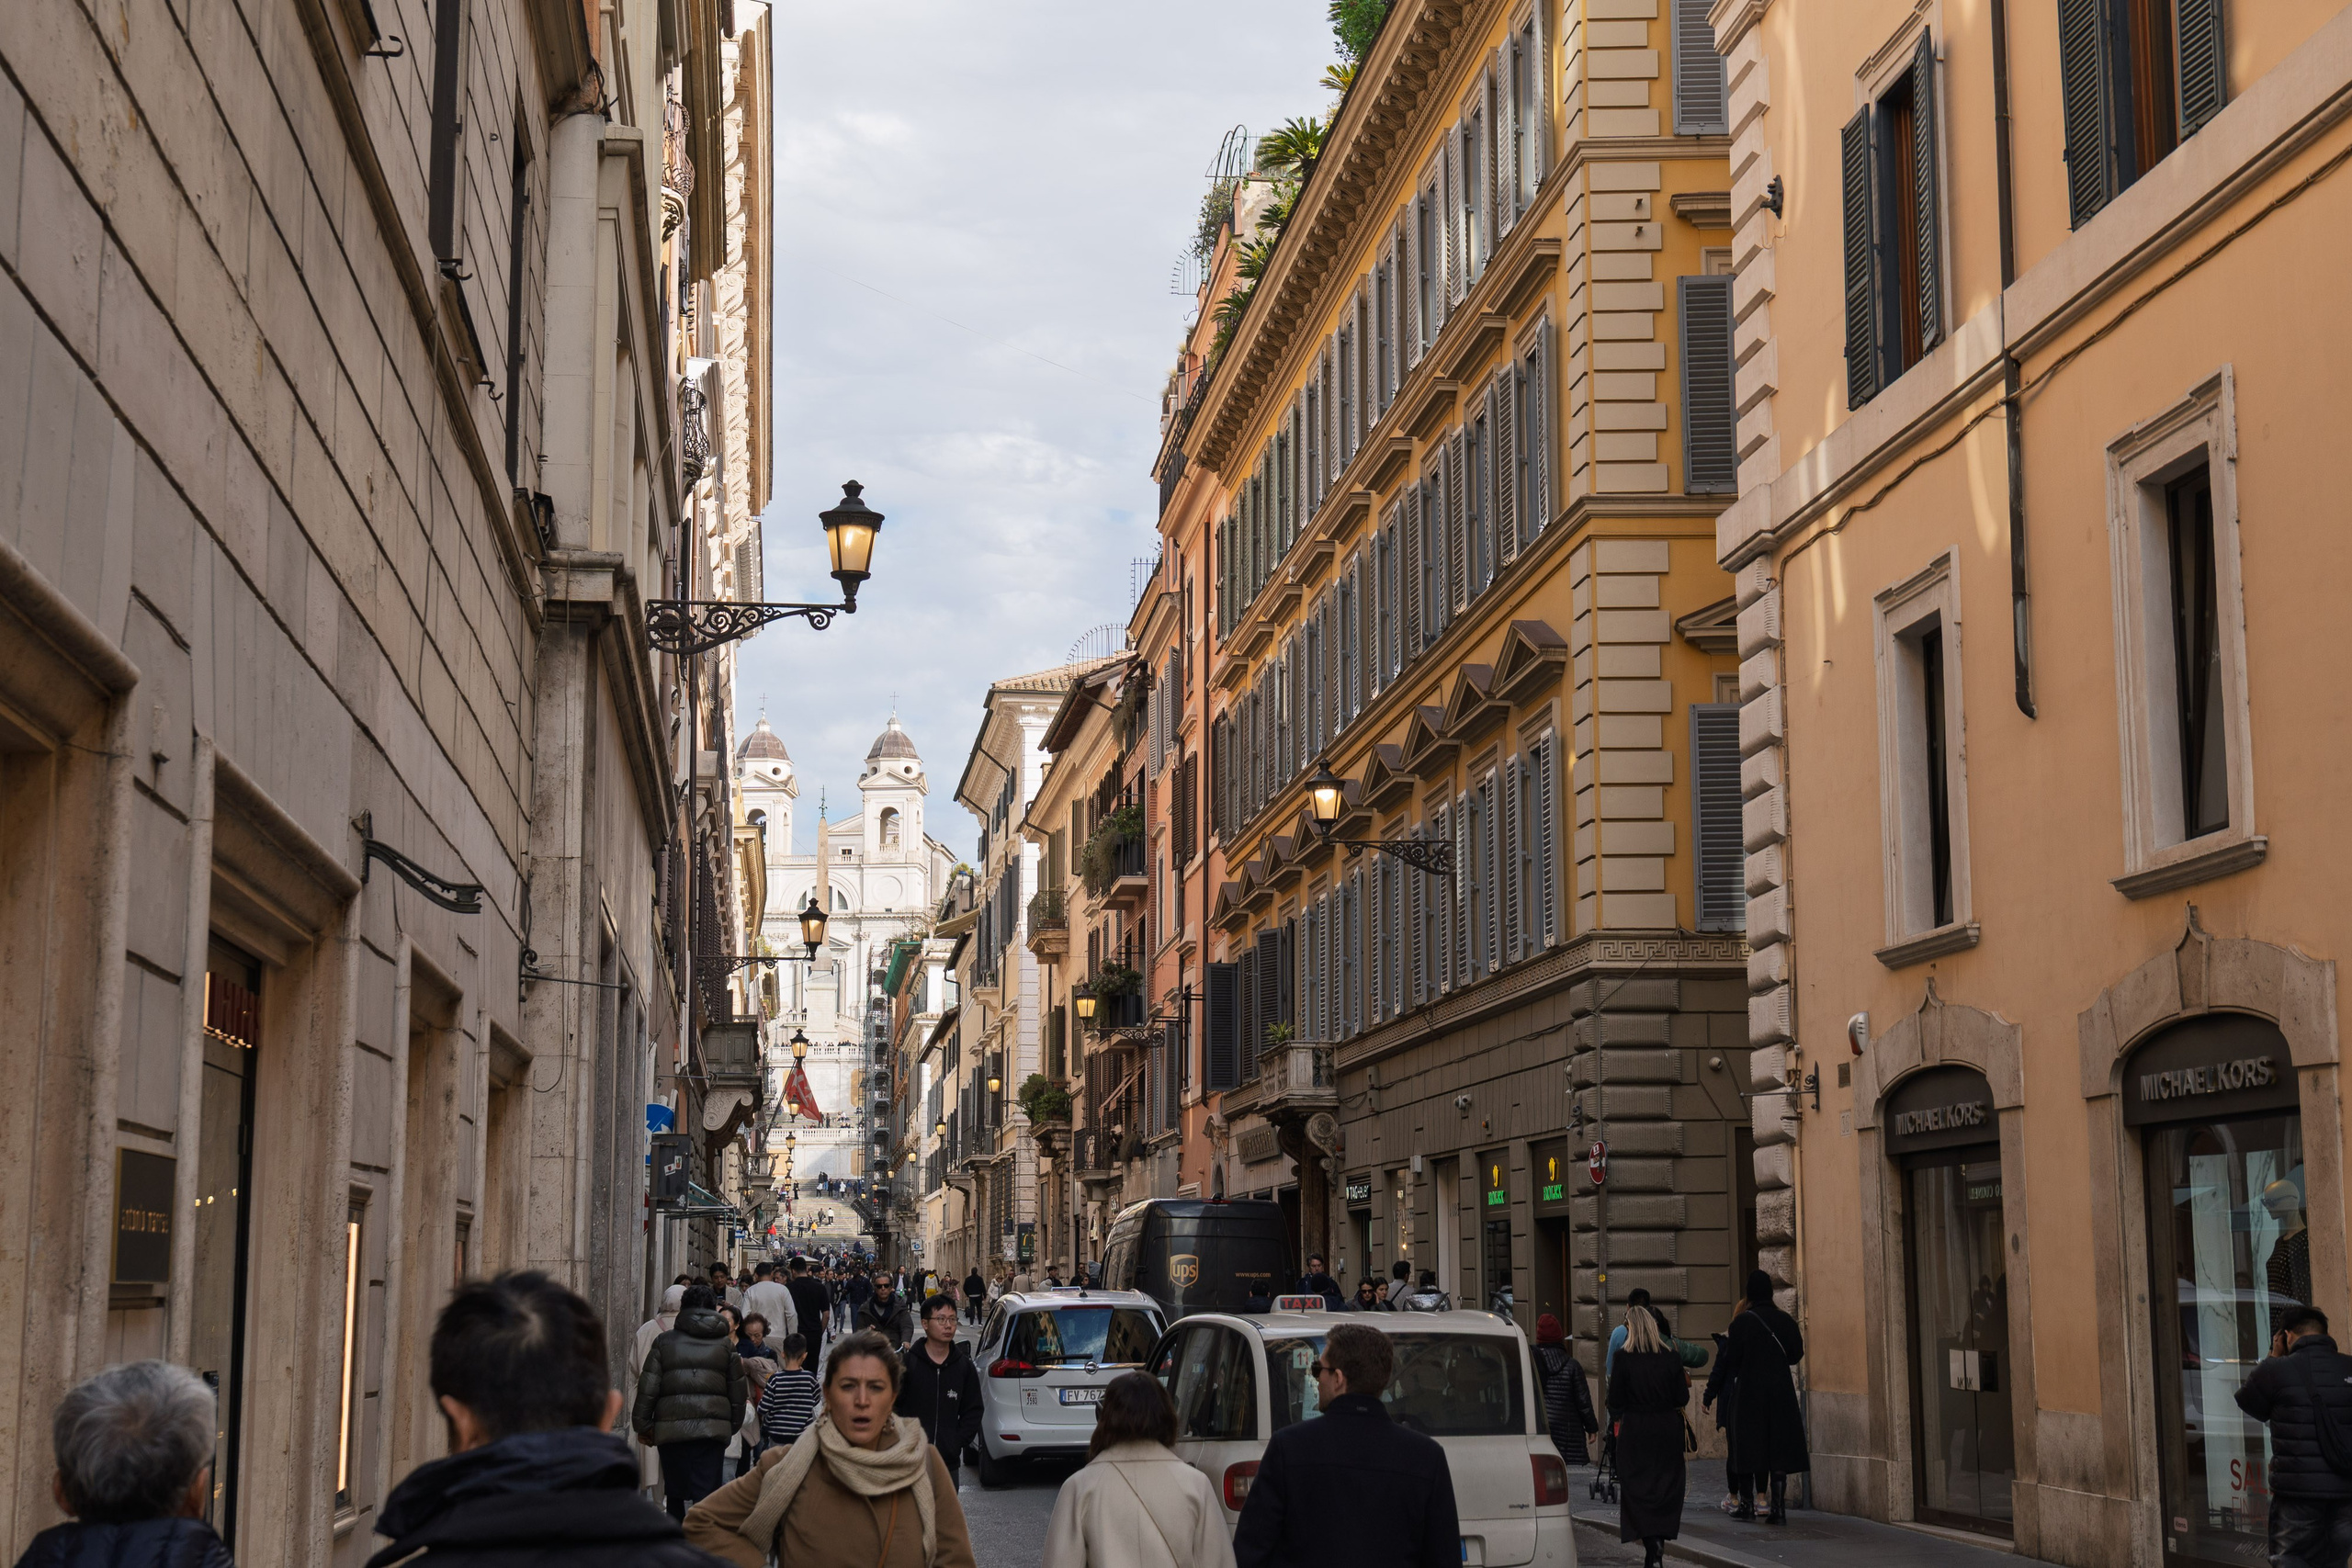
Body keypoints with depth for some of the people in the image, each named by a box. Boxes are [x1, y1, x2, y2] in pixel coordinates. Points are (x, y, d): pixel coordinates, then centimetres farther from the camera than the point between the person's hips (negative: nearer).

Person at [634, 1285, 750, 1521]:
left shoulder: (664, 1342, 7)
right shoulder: (726, 1344, 9)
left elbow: (647, 1387, 2)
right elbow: (738, 1391, 11)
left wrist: (643, 1425, 9)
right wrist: (733, 1426, 23)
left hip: (671, 1428, 1)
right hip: (713, 1430, -1)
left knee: (674, 1492, 13)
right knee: (706, 1492, -4)